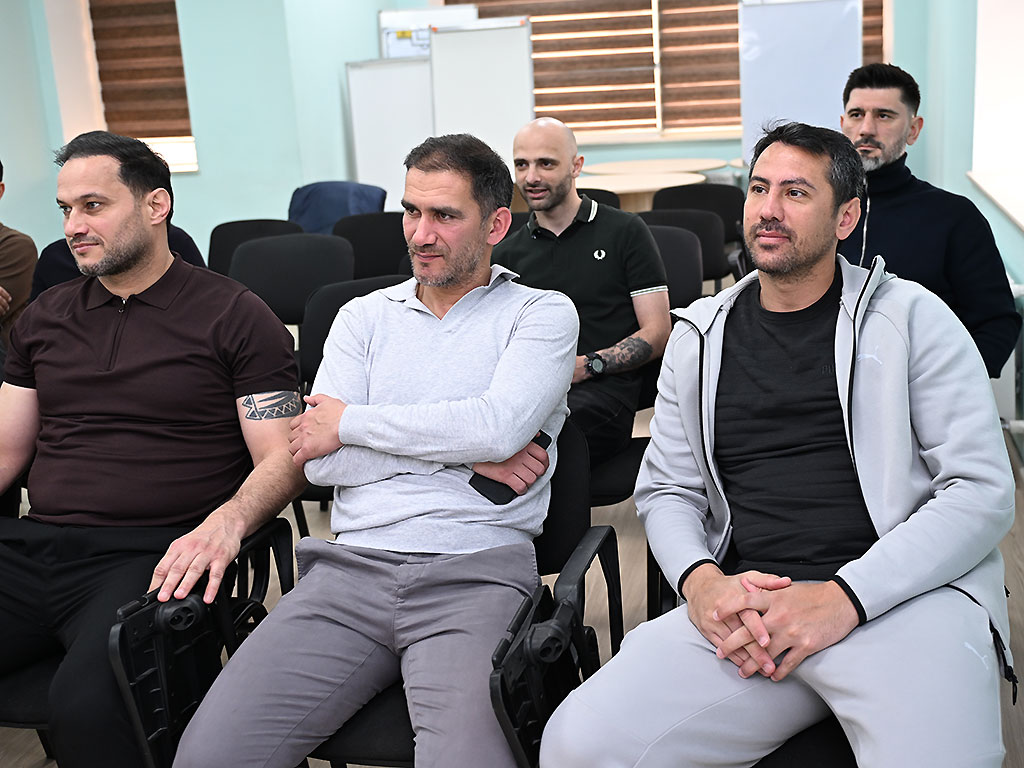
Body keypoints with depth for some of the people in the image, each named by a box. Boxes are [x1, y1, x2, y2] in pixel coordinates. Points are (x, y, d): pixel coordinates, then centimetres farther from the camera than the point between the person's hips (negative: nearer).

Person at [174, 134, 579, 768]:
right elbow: (320, 461, 4)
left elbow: (496, 425, -11)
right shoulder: (364, 317, 18)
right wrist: (470, 454, -4)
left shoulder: (543, 313, 9)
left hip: (476, 571, -3)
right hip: (352, 566, 3)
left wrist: (351, 422, -1)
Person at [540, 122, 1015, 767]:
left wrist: (845, 597, -13)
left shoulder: (912, 317, 6)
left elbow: (984, 491, -1)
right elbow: (665, 490, 18)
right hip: (744, 609, 3)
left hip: (907, 595, -2)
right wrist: (700, 581, -5)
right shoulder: (701, 335, 17)